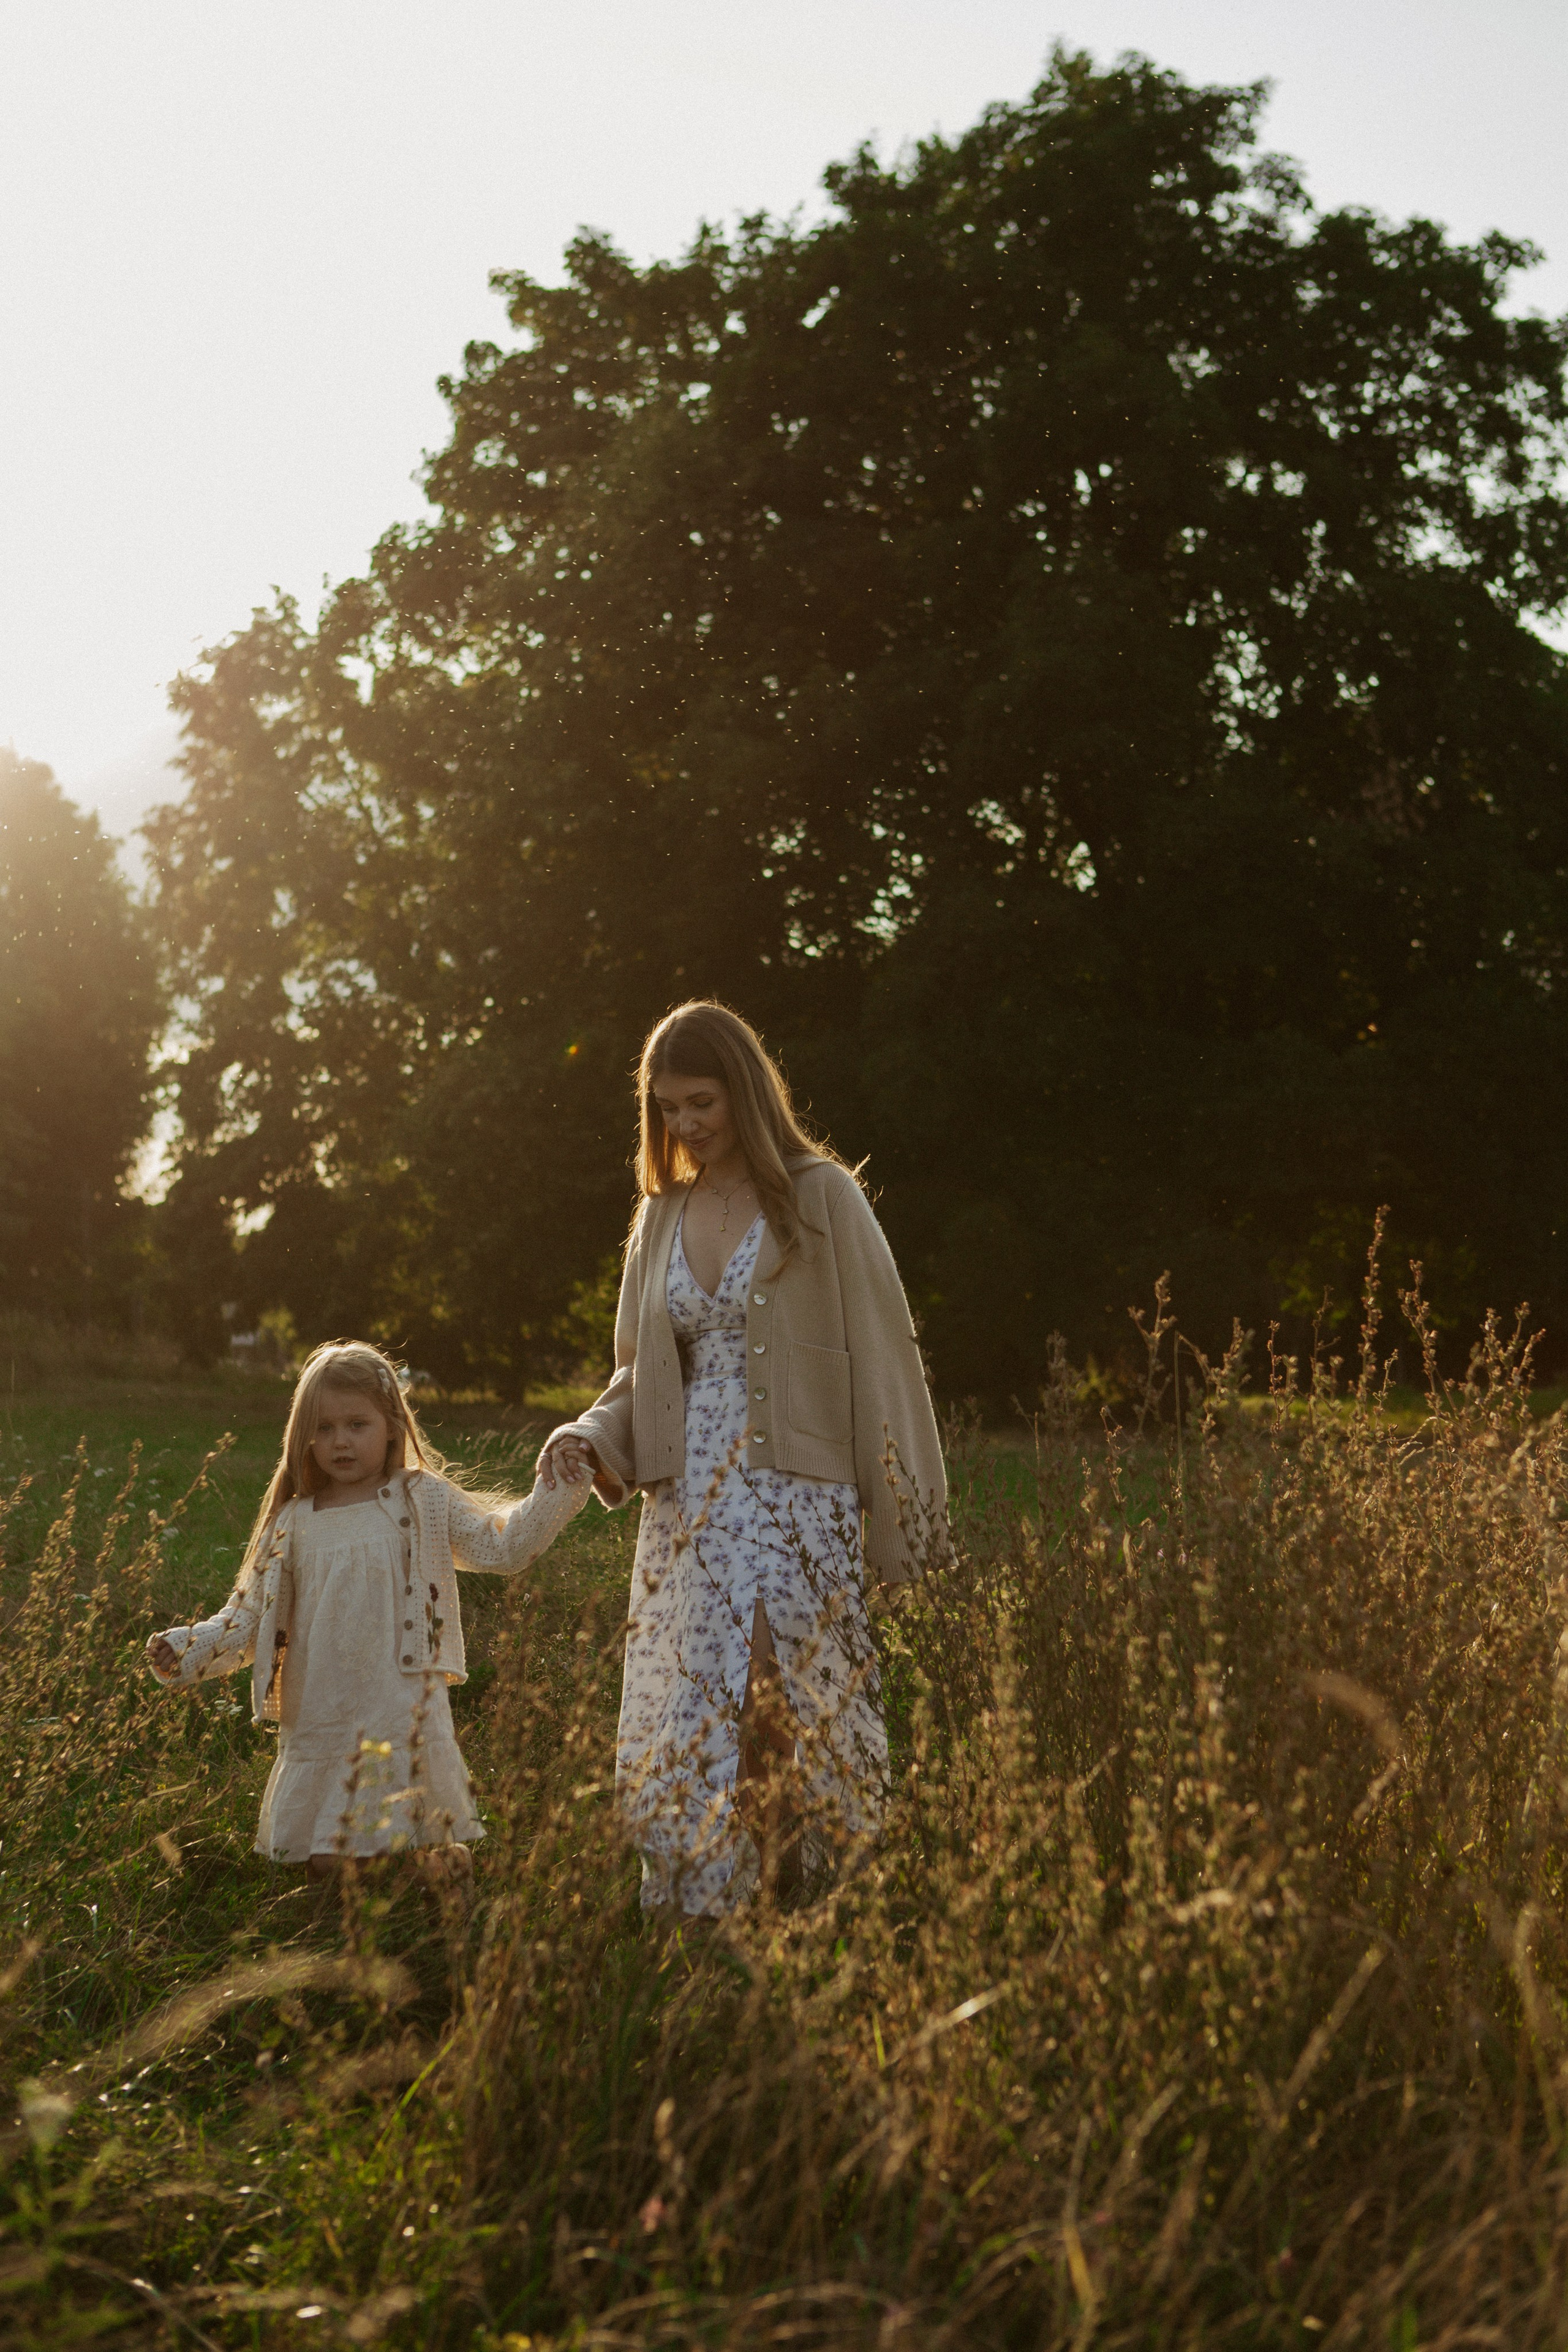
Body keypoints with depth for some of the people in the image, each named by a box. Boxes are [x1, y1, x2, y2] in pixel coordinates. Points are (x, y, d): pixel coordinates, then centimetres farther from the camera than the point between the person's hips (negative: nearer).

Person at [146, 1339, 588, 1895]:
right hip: (320, 1725, 2)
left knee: (439, 1862, -4)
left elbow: (504, 1547, 2)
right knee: (323, 1861, 3)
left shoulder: (424, 1503, 3)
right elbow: (250, 1619, 10)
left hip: (403, 1721, -2)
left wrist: (559, 1487, -7)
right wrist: (187, 1650, -4)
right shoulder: (293, 1525, 8)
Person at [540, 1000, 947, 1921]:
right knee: (678, 1742, 2)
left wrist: (900, 1520, -5)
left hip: (793, 1501, -5)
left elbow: (879, 1357, -2)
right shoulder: (662, 1216, 15)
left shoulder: (821, 1198, -1)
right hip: (687, 1506, 5)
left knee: (760, 1719, -14)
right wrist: (594, 1437, 0)